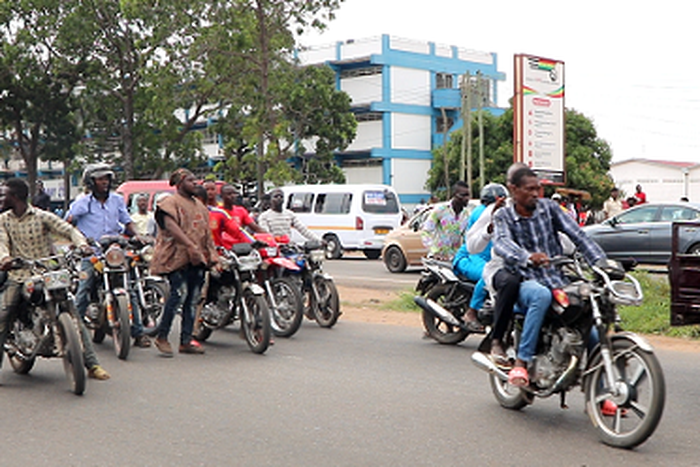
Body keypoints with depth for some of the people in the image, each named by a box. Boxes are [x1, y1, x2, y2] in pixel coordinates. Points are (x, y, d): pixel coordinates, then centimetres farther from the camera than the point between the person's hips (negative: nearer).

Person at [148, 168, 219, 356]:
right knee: (179, 293, -17)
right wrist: (190, 246, -26)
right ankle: (162, 335, -6)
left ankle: (186, 340, 10)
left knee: (192, 299, 5)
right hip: (177, 256, -8)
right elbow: (171, 227, -17)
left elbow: (206, 231, 22)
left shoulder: (199, 205, 23)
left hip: (197, 258, 8)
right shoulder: (170, 202, -3)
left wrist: (212, 254, 10)